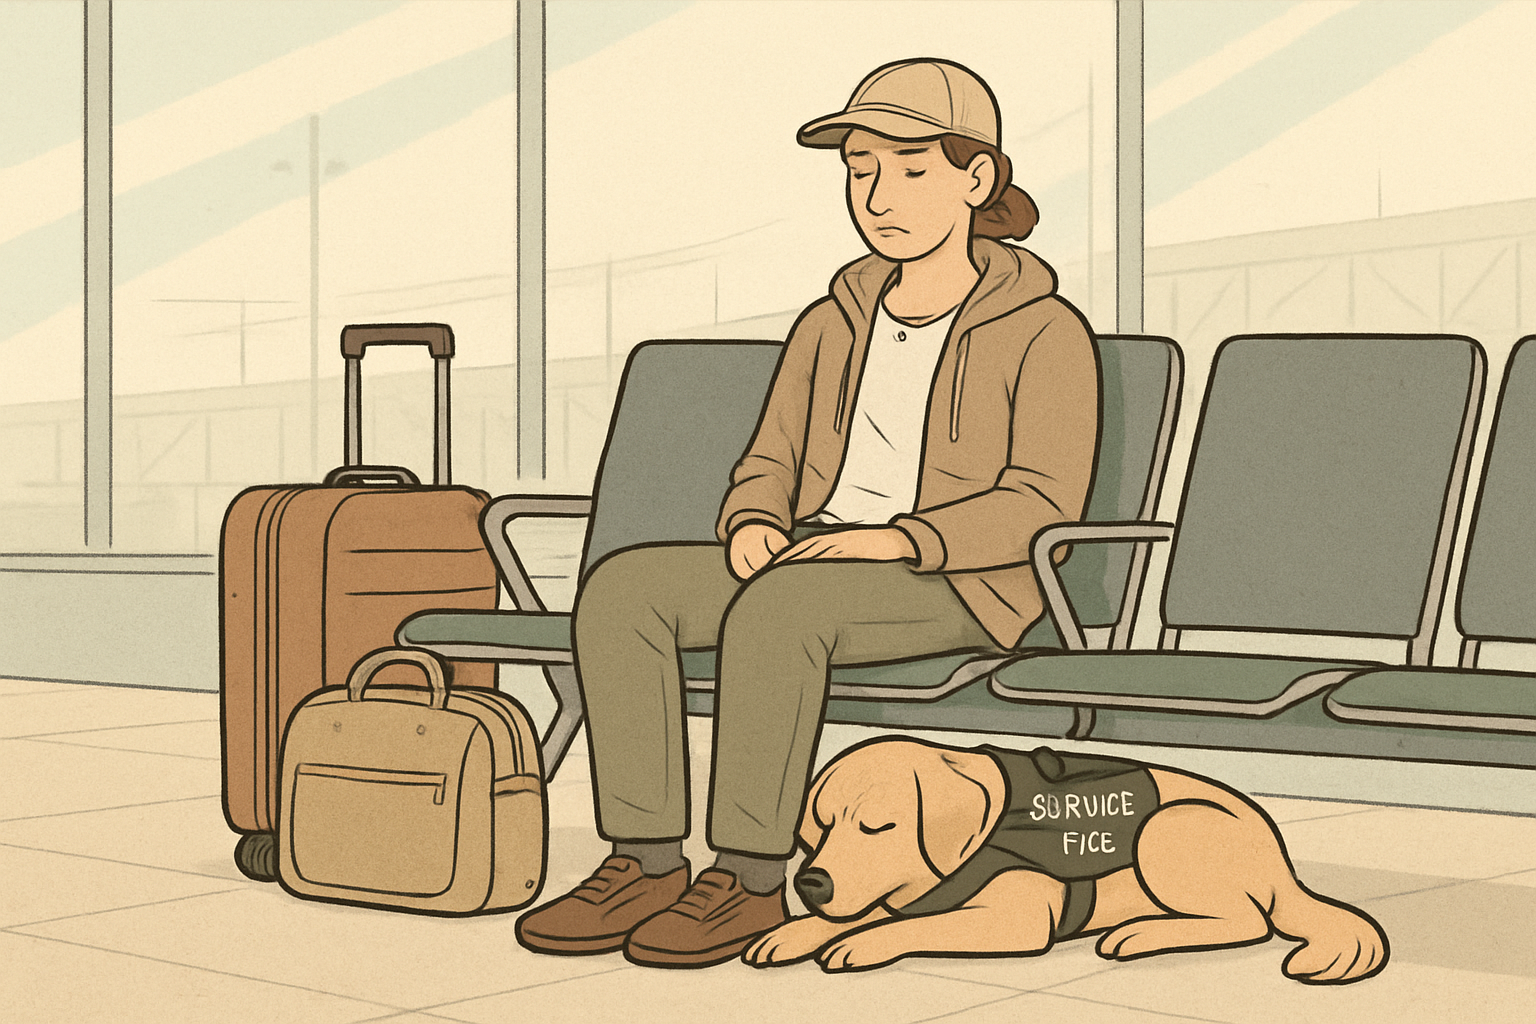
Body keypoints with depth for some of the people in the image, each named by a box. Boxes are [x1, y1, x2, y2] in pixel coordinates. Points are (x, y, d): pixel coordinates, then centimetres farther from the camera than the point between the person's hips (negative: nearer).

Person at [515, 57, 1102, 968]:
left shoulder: (1044, 332, -1)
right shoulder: (832, 328, 17)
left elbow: (1042, 501, -11)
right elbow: (771, 468, 16)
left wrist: (895, 541, -23)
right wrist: (753, 527, -8)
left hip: (955, 588, -6)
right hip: (812, 569, 6)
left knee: (776, 607, -36)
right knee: (621, 588, -19)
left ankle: (752, 881, -26)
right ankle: (649, 866, -21)